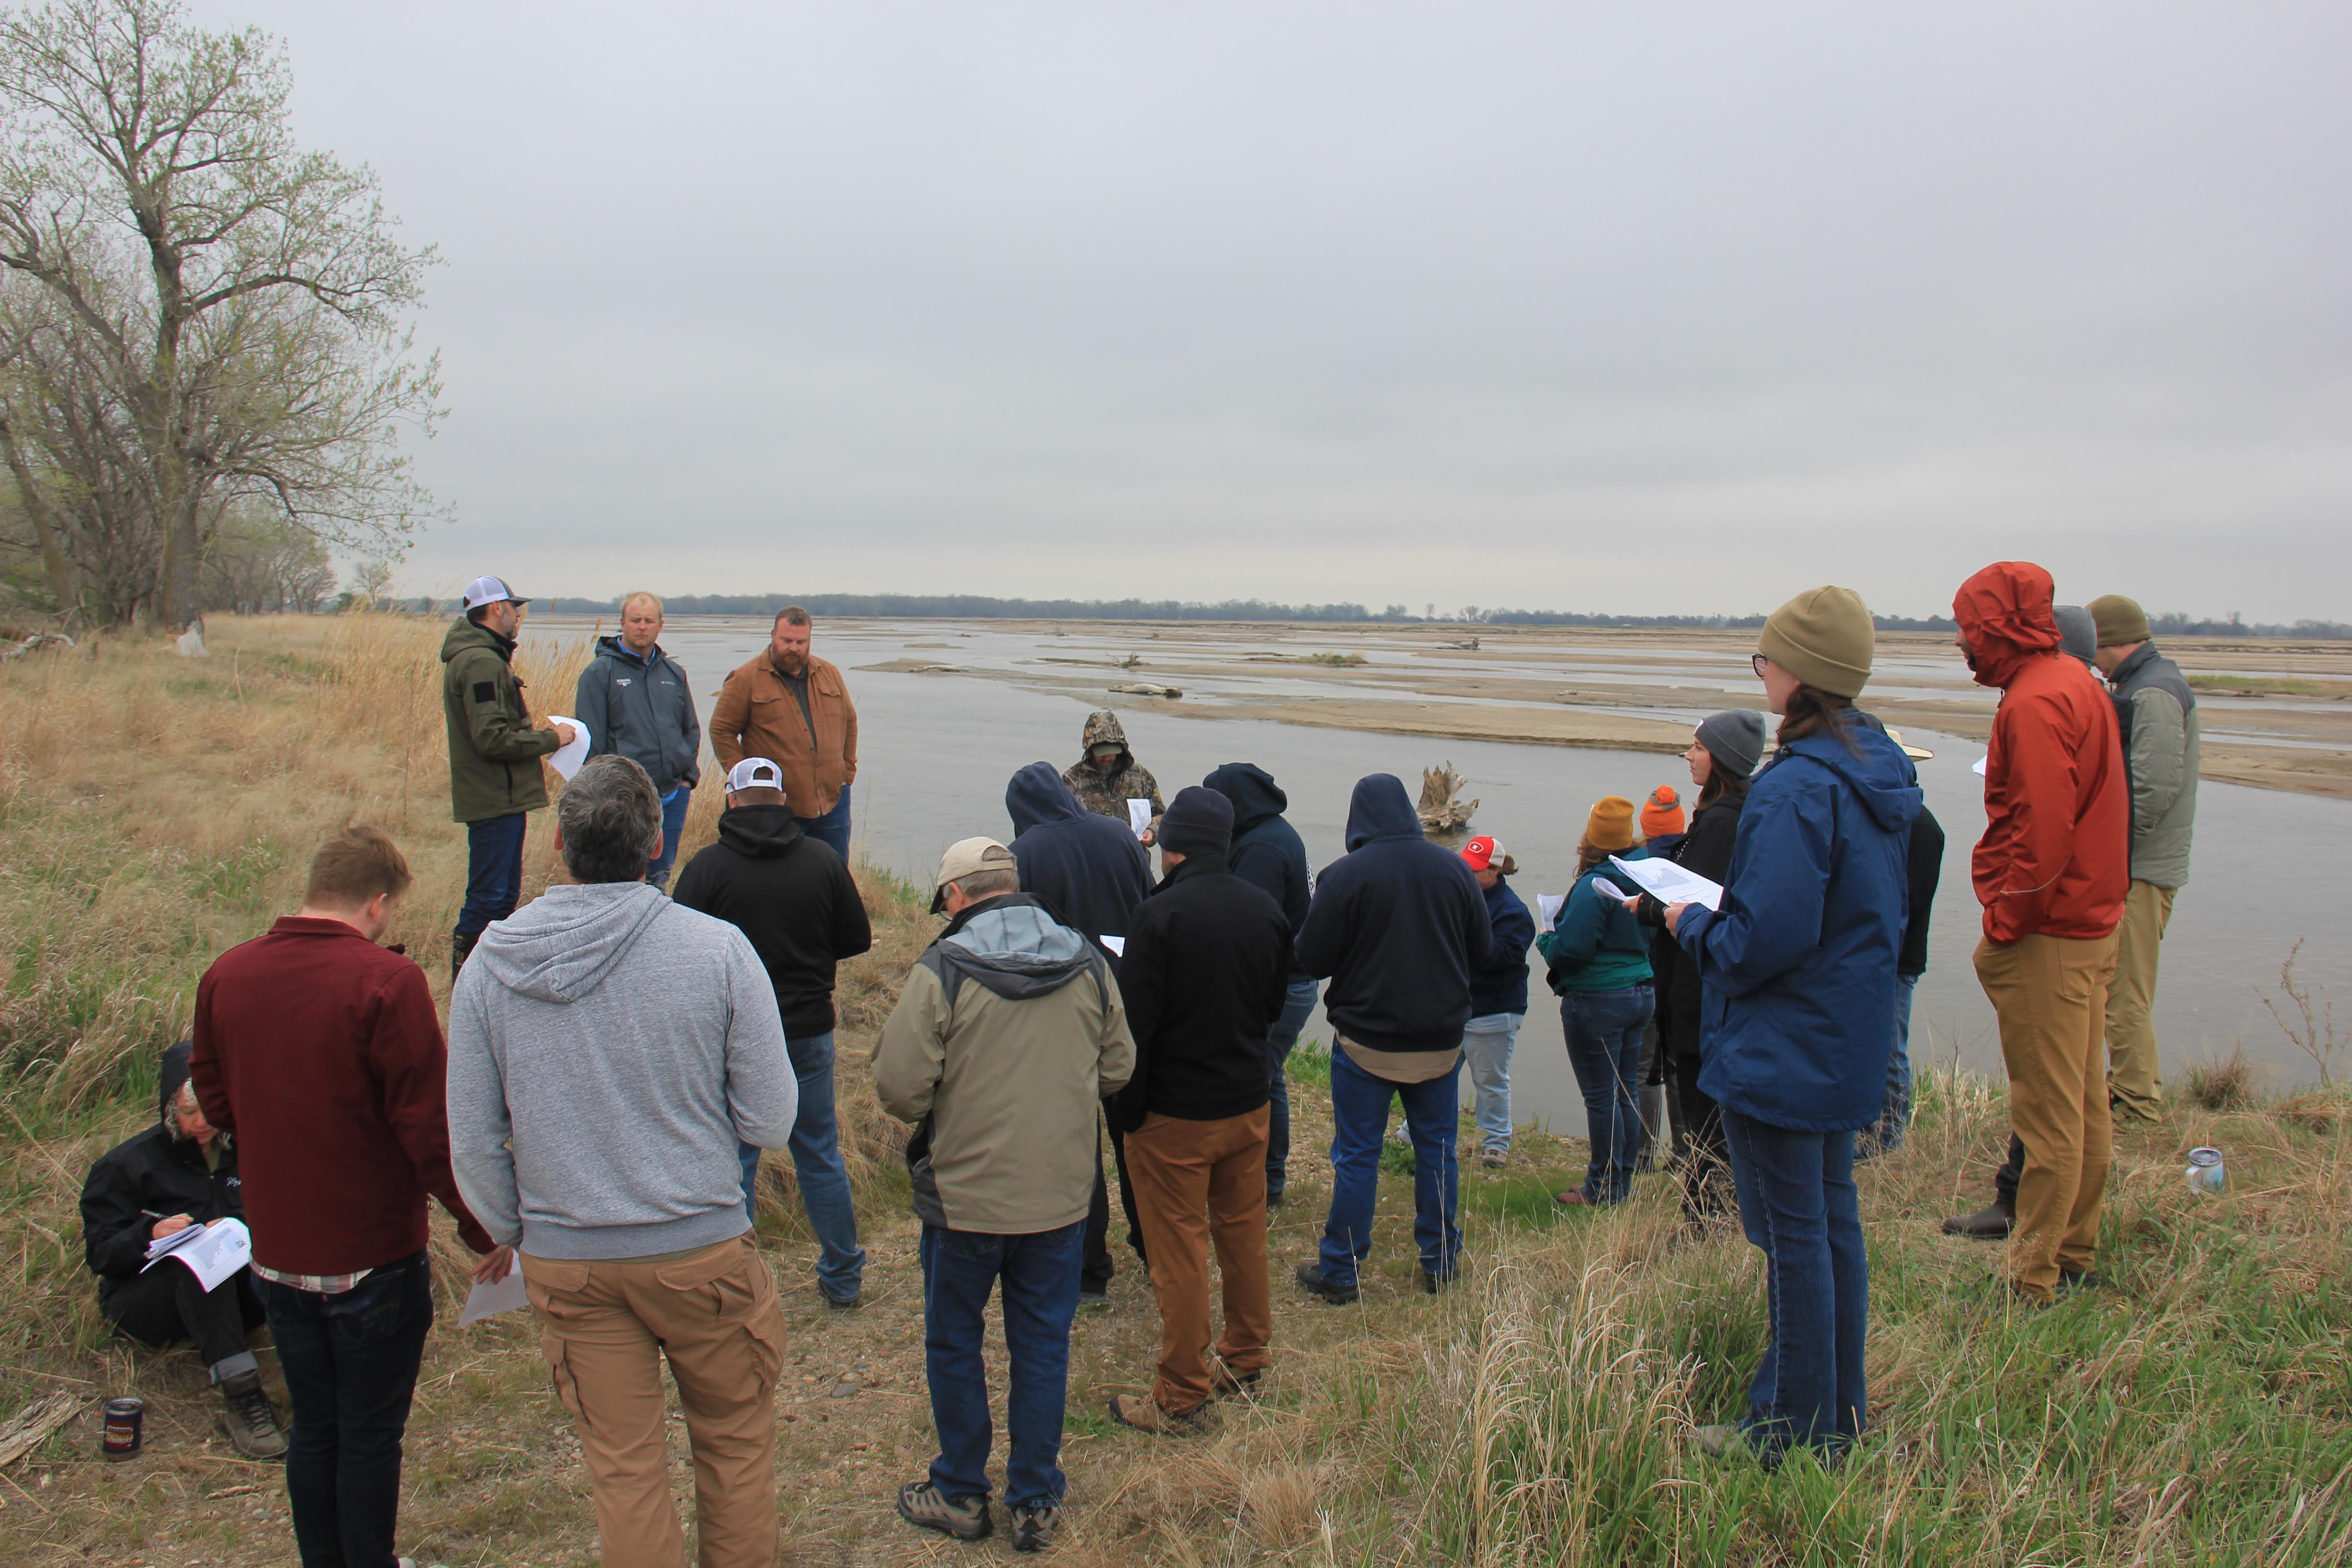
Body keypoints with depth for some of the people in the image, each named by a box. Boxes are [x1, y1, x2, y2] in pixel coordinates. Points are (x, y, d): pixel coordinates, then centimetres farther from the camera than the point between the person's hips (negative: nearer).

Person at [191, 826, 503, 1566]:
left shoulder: (226, 975, -2)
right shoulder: (386, 981, -21)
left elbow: (214, 1102, 10)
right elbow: (429, 1127, -20)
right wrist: (484, 1230, -10)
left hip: (276, 1257, 6)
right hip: (373, 1259, -5)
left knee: (313, 1429, 21)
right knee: (370, 1436, 11)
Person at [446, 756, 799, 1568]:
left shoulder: (490, 963, -7)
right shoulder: (717, 948, -16)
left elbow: (473, 1143, -1)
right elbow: (771, 1121, -11)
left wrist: (515, 1236, 16)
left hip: (566, 1260, 2)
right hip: (702, 1249, -2)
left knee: (621, 1466, 17)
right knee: (735, 1442, 20)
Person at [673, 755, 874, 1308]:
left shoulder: (706, 867, -11)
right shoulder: (823, 860, -3)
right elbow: (857, 939, 2)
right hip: (809, 1033, 3)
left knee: (733, 1162, 9)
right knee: (821, 1156, 15)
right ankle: (843, 1277, 25)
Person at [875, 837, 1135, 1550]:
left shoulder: (942, 970, -16)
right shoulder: (1089, 964, -2)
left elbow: (899, 1086, -18)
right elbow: (1117, 1069, 6)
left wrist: (937, 1113, 4)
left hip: (964, 1194, -3)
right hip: (1061, 1197, 4)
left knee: (953, 1344, 16)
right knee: (1043, 1345, 16)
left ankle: (961, 1495, 30)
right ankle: (1037, 1503, 26)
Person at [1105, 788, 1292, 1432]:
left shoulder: (1161, 914, -20)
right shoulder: (1267, 909, -2)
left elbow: (1134, 1024, -19)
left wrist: (1125, 1112, -8)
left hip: (1175, 1114, -6)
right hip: (1249, 1106, 6)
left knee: (1179, 1251, 4)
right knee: (1244, 1232, 20)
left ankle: (1180, 1397, 15)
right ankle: (1247, 1358, 36)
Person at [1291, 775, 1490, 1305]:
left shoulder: (1343, 875, -16)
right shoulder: (1453, 868, -4)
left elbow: (1313, 959, -11)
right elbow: (1483, 944, 8)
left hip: (1365, 1041, -3)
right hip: (1441, 1039, 3)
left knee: (1357, 1156, 6)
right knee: (1437, 1150, 15)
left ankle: (1339, 1272, 15)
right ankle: (1440, 1263, 26)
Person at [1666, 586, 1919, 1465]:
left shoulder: (1796, 790, -25)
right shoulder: (1880, 771, 5)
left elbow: (1763, 942, -27)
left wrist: (1692, 925, -8)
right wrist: (1720, 911, 13)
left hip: (1781, 1053, -10)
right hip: (1849, 1045, 10)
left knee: (1794, 1235, 3)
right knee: (1833, 1219, 19)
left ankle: (1798, 1431, 17)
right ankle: (1840, 1414, 34)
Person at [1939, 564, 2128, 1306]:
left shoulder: (2034, 702, -19)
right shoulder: (2077, 683, 14)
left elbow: (2042, 833, -26)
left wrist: (2005, 925, -16)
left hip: (2047, 938, -10)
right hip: (2092, 924, 10)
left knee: (2048, 1113, -2)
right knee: (2084, 1101, 18)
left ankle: (2033, 1281, 8)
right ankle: (2076, 1255, 31)